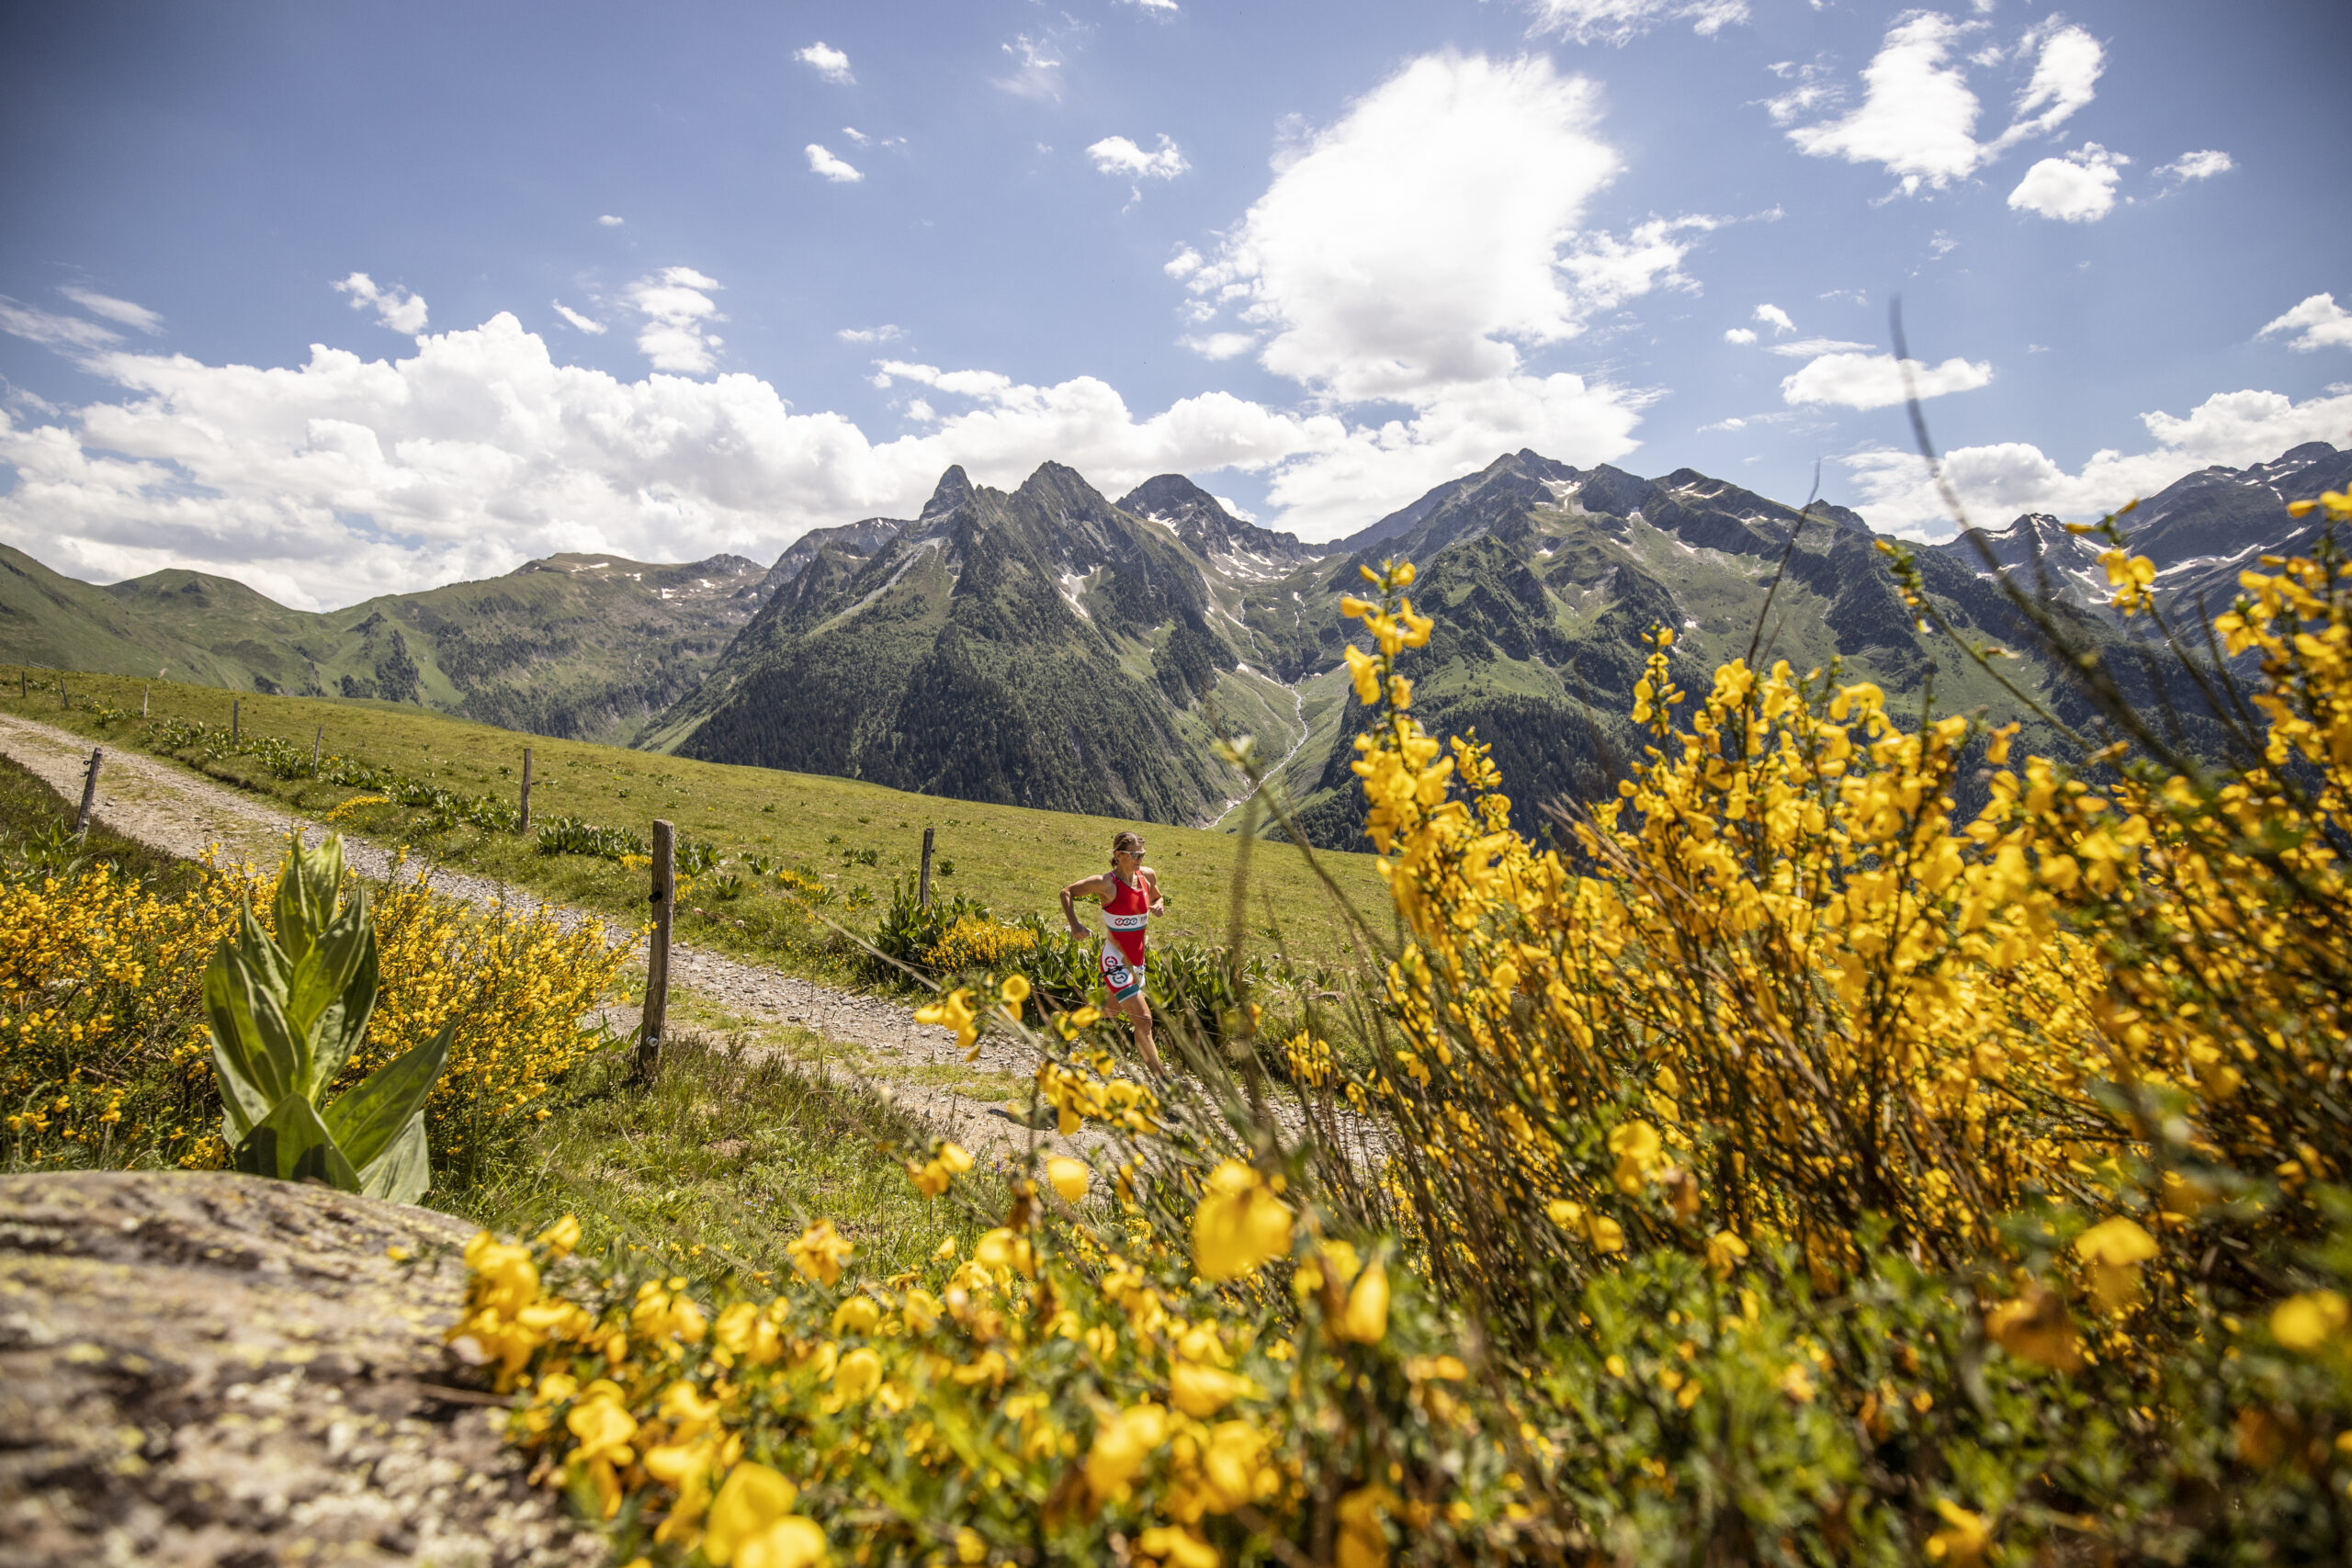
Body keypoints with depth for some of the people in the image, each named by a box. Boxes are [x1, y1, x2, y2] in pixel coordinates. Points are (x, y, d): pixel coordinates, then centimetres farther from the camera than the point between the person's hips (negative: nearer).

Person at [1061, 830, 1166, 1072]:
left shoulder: (1148, 875, -2)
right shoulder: (1106, 883, -17)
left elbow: (1157, 898, 18)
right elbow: (1066, 892, -6)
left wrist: (1158, 906, -6)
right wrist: (1074, 925, -19)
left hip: (1137, 960, 8)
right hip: (1116, 961, -7)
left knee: (1112, 1011, 24)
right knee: (1144, 1020, -10)